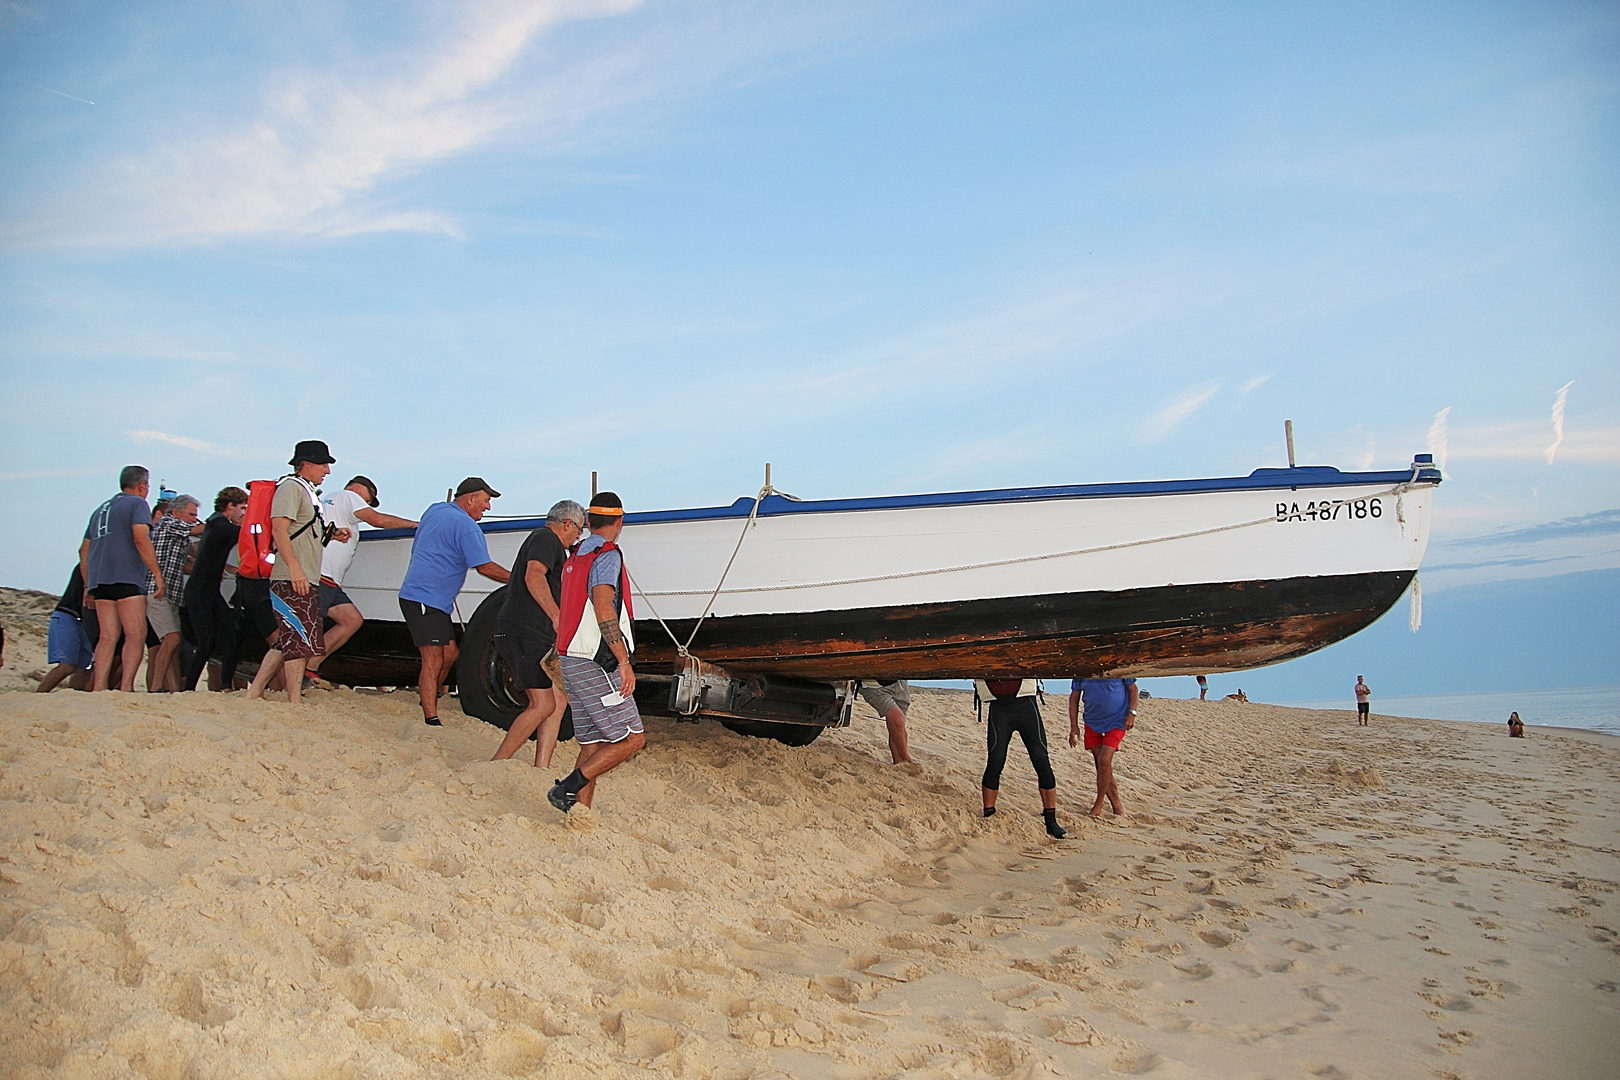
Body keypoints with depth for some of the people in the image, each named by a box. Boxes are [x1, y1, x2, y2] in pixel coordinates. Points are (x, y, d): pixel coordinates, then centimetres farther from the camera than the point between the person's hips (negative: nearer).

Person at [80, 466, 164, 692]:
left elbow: (84, 550, 26)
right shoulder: (137, 503, 3)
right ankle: (126, 687, -17)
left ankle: (99, 687, -1)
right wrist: (158, 575, -11)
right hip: (126, 579, -7)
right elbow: (141, 540, -12)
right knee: (136, 635, -8)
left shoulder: (101, 509, 26)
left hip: (98, 580, 7)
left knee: (108, 636, 6)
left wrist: (88, 585, 29)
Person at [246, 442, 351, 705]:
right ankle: (295, 702, -8)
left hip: (305, 581, 10)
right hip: (292, 582, -10)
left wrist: (332, 535, 15)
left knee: (287, 642, 12)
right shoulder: (291, 487, -8)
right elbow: (279, 528, -18)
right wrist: (295, 568, -26)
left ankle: (254, 691, 17)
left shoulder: (307, 491, 24)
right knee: (298, 642, -10)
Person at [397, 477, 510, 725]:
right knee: (434, 661, -13)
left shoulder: (434, 510, 15)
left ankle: (427, 697, 23)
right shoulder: (466, 526, -14)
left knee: (450, 653, 14)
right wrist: (516, 580, -5)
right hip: (425, 600, -10)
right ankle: (431, 721, -15)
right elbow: (484, 567, -13)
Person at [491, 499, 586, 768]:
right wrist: (558, 617, -32)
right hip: (525, 633, -11)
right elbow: (534, 576, -25)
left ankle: (540, 770, 5)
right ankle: (496, 767, -8)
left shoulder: (549, 542, 27)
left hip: (537, 636, 11)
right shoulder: (546, 538, -6)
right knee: (543, 705, -14)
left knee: (558, 701, 6)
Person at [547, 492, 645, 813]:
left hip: (571, 662, 9)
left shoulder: (574, 558, 17)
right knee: (632, 738, -6)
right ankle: (567, 788, -12)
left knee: (593, 743, 10)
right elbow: (603, 609, -23)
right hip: (595, 665, -9)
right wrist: (624, 660, -23)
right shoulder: (608, 555, -10)